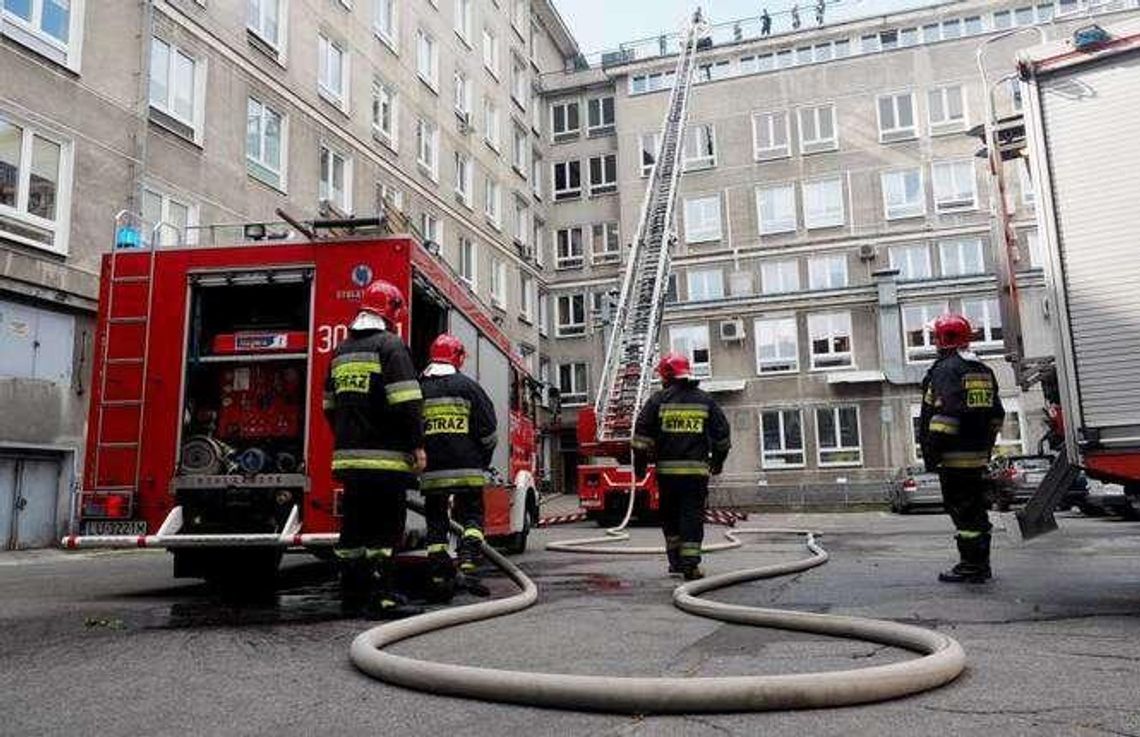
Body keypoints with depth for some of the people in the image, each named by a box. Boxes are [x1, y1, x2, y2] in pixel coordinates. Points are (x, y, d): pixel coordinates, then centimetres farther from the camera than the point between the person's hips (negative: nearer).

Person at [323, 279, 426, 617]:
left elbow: (330, 405, 25)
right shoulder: (390, 345, -6)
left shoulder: (342, 350, 19)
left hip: (348, 455, 8)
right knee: (385, 528, -5)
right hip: (385, 456, -8)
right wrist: (417, 444, -12)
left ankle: (353, 592, 20)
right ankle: (382, 596, -5)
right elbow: (407, 402, -15)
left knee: (354, 526, 13)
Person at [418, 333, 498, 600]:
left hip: (431, 470, 2)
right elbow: (488, 429, 0)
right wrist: (483, 458, 15)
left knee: (436, 521, 10)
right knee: (471, 514, 12)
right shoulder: (467, 386, 0)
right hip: (467, 468, -2)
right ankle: (470, 553, -11)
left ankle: (440, 576, 8)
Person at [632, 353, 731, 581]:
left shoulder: (658, 400, 1)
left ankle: (676, 560, 20)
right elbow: (722, 433, 11)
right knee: (693, 516, 1)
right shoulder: (705, 401, 7)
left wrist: (640, 464, 7)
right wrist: (717, 461, 23)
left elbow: (642, 433, -1)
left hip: (667, 469, 0)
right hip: (697, 470, 0)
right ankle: (690, 565, -4)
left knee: (670, 516, 14)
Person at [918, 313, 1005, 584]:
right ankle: (981, 564, 22)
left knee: (963, 511, -4)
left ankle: (970, 566, -1)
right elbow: (996, 414, 19)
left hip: (955, 456, -9)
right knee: (977, 509, 15)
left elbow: (944, 414, -21)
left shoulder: (946, 369, -13)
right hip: (979, 455, 9)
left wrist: (931, 452, -17)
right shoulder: (984, 370, 16)